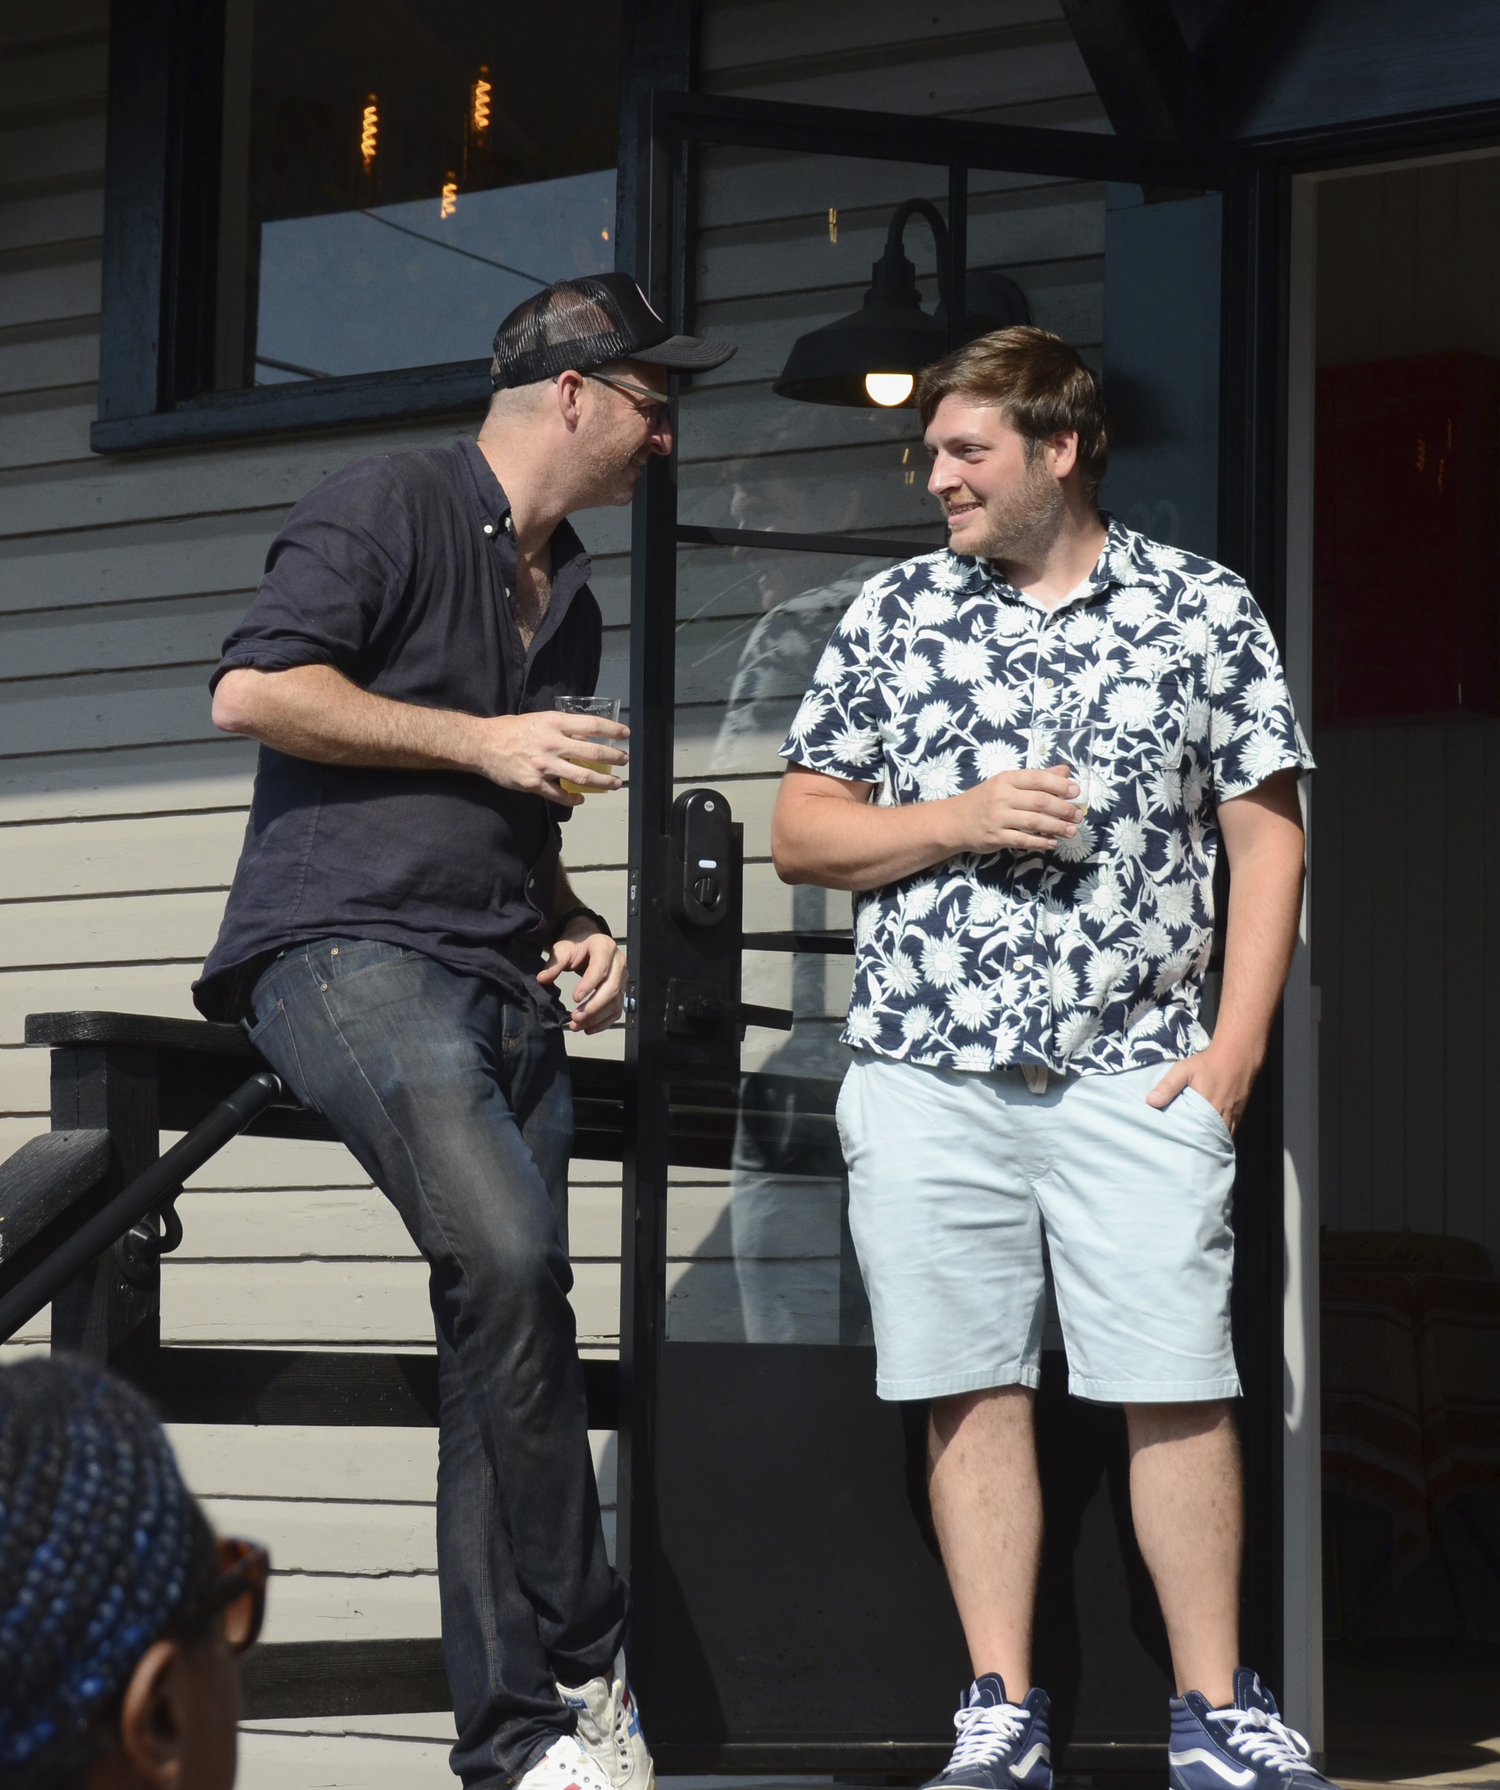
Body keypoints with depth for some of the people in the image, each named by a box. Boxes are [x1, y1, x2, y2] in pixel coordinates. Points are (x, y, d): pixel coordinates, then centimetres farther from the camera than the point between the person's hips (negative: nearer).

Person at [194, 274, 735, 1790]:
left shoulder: (569, 599, 26)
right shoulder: (389, 507, 0)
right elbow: (250, 689, -12)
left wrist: (572, 928, 15)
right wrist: (481, 739, -8)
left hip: (502, 990, 8)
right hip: (349, 950, -8)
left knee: (505, 1351, 0)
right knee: (508, 1251, -28)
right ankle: (581, 1667, -21)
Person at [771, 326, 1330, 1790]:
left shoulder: (1204, 609, 7)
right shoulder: (895, 613, 11)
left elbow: (1266, 836, 6)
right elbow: (800, 834, 11)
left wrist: (1233, 1047, -3)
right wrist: (962, 820, -6)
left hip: (1132, 1070, -2)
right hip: (930, 1070, 2)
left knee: (1178, 1384, -5)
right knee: (974, 1390, 2)